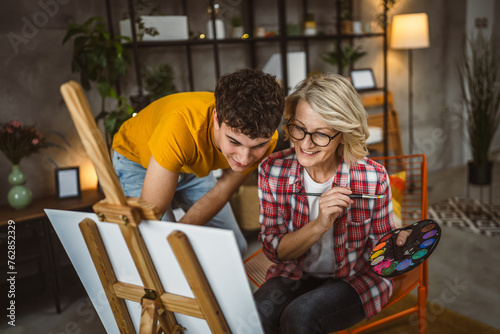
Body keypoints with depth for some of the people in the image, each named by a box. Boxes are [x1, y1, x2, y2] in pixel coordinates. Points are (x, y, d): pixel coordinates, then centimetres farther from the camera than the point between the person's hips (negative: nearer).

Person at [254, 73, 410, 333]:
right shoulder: (272, 170, -13)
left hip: (357, 276, -1)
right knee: (259, 312, -29)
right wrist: (319, 225, -28)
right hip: (295, 274, 2)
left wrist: (399, 244, -26)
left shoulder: (373, 177, -17)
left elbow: (378, 243, -2)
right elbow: (274, 249, -11)